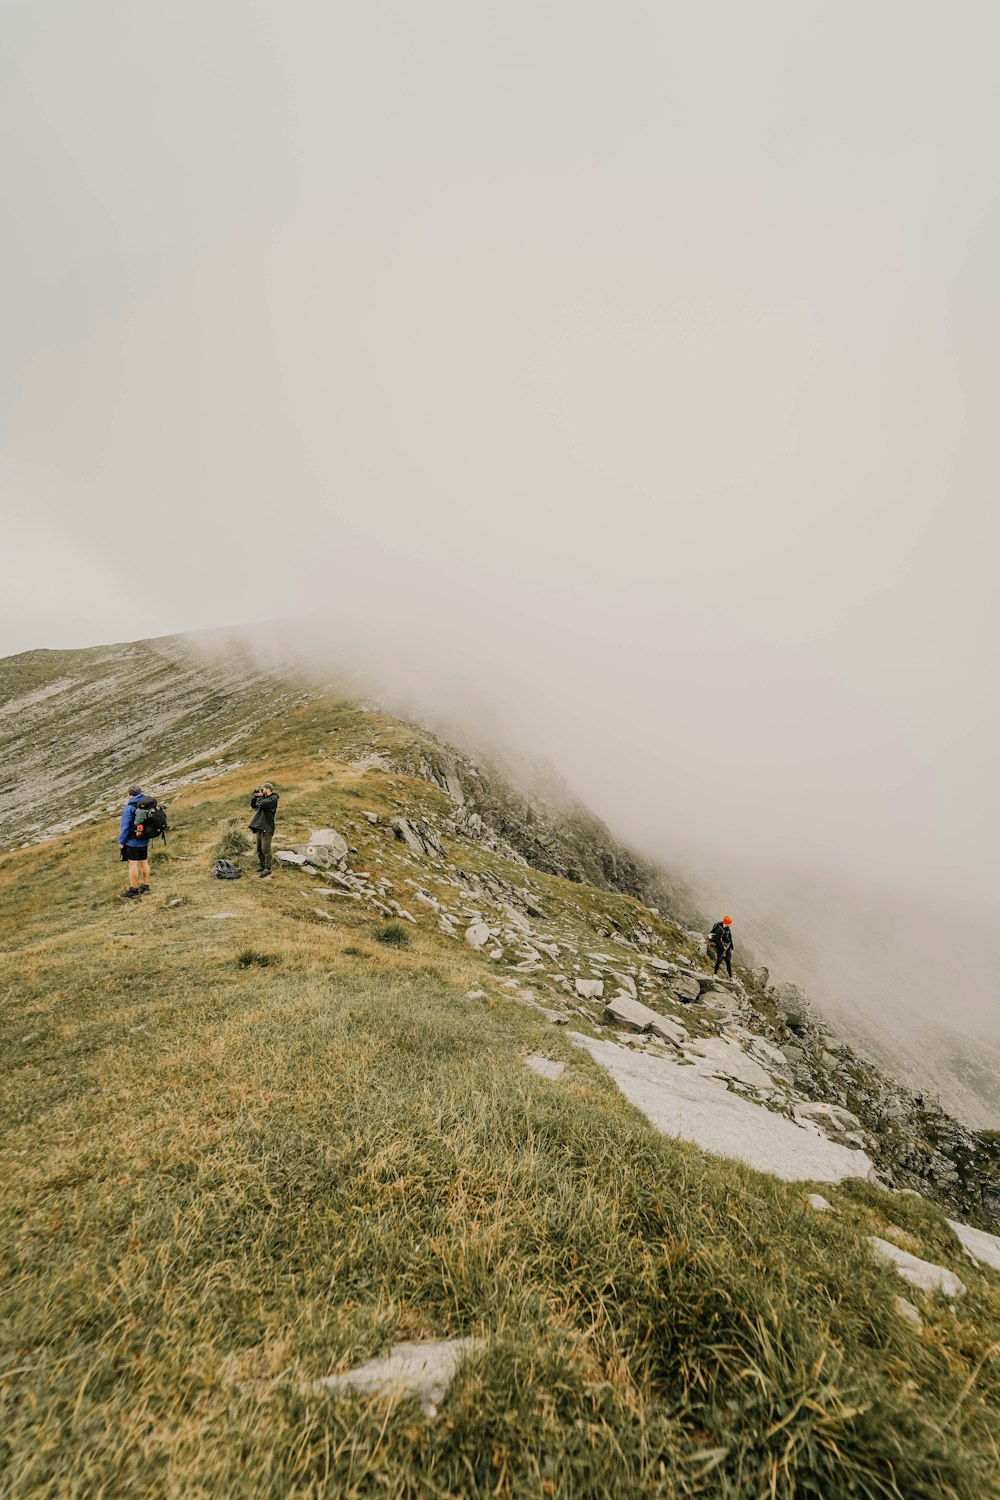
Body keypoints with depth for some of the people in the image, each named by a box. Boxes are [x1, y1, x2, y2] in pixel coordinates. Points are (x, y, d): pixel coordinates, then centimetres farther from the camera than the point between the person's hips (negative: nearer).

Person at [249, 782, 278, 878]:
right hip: (260, 827, 9)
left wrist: (259, 796, -3)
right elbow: (253, 805, 21)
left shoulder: (273, 798, -9)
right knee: (259, 850, 14)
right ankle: (262, 866, 24)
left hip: (266, 828, -9)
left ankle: (267, 869, -3)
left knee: (265, 850, -8)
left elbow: (261, 804, -21)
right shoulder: (264, 798, 17)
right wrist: (255, 795, 8)